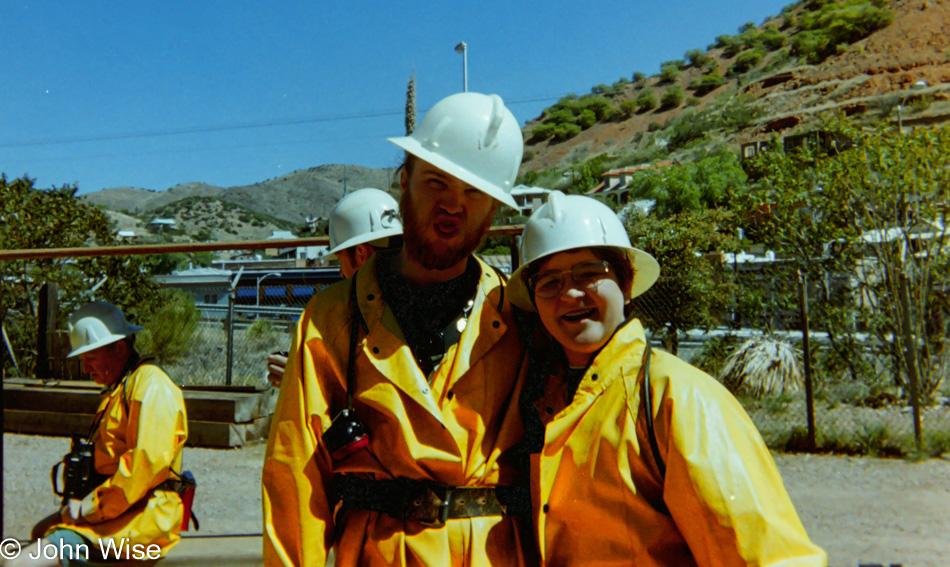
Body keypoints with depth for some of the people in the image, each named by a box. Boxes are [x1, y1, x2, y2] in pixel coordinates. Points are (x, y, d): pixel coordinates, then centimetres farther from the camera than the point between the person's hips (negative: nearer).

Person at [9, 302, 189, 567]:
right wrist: (81, 502, 7)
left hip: (142, 520, -11)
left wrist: (89, 507, -16)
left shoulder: (150, 386, -12)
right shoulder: (118, 388, 22)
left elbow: (146, 461, -23)